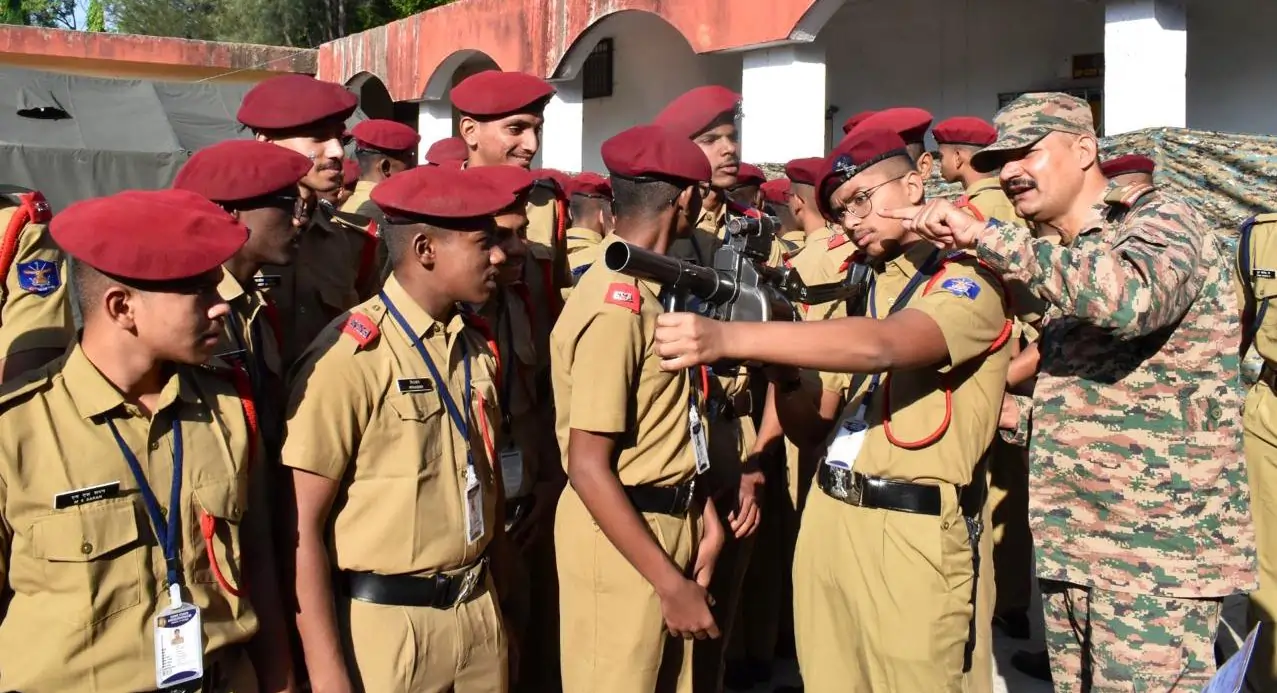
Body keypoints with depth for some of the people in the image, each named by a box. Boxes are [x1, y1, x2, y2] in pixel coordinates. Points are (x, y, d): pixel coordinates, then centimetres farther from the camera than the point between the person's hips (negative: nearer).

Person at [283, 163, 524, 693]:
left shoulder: (477, 350, 6)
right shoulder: (351, 357, -16)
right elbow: (304, 525, -15)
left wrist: (500, 605, 15)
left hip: (479, 612, 6)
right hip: (387, 624, -6)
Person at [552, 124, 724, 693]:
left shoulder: (656, 285, 8)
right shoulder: (616, 307, -22)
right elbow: (588, 469, -24)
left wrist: (702, 513, 3)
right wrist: (670, 584, -22)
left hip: (671, 522, 9)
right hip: (622, 536, -9)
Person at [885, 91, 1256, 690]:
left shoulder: (1160, 220, -8)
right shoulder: (1067, 259, 18)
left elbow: (1126, 297, -33)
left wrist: (983, 234, -27)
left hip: (1156, 557, -8)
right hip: (1071, 551, 8)